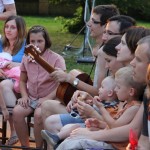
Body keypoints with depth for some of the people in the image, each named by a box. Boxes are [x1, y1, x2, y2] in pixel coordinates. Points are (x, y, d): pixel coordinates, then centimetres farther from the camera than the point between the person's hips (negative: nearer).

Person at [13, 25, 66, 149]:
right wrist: (24, 96, -2)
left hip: (49, 99, -4)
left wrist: (47, 99, -22)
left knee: (38, 114, -34)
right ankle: (25, 146, -9)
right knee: (17, 112, -24)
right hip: (31, 98, 5)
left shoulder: (56, 59, -12)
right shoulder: (26, 58, 4)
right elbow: (22, 80, 16)